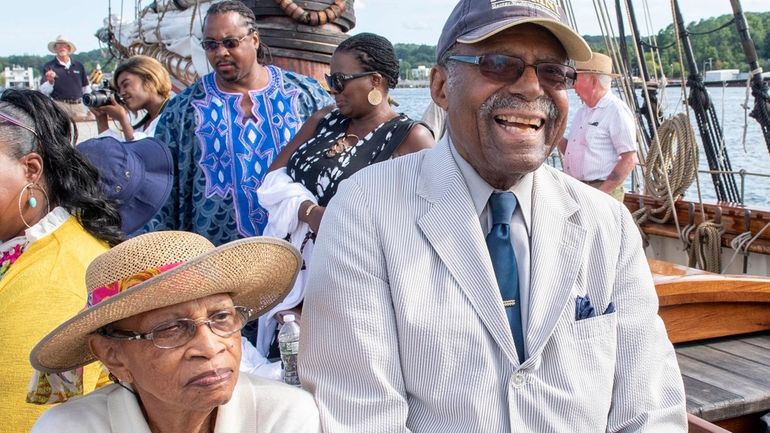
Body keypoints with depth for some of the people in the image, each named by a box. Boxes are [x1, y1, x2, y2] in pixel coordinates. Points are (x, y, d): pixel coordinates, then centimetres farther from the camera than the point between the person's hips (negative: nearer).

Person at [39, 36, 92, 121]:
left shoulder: (79, 65, 14)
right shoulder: (49, 67, 4)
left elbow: (86, 87, 18)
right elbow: (43, 91, -2)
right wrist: (50, 81, -23)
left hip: (78, 106, 3)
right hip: (59, 105, -3)